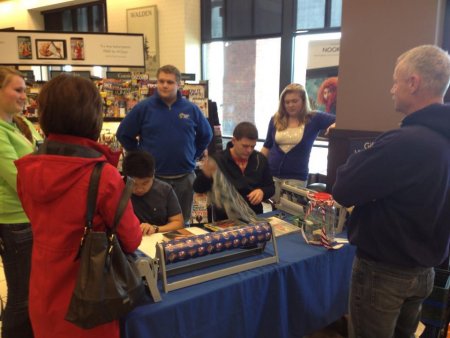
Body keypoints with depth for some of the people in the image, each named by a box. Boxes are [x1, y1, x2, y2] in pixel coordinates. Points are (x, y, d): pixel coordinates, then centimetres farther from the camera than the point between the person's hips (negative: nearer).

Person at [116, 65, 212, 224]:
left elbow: (206, 135, 17)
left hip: (185, 178, 3)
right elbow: (123, 134, 3)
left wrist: (192, 155, 10)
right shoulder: (143, 108, -4)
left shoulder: (191, 109, 3)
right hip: (153, 178, -2)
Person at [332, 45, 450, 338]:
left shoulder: (406, 141, -28)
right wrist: (376, 156, 4)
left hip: (384, 270, -8)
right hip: (424, 270, 8)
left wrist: (363, 157, -5)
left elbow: (343, 191, -22)